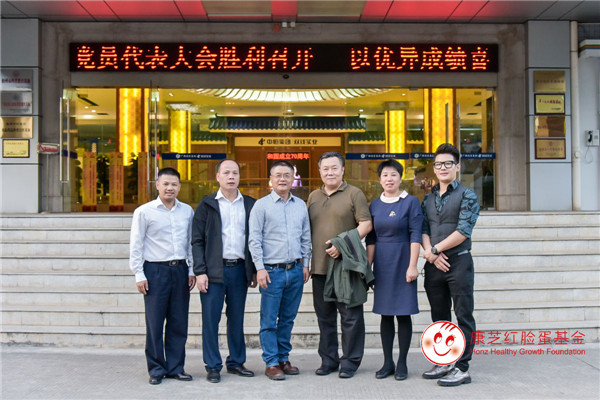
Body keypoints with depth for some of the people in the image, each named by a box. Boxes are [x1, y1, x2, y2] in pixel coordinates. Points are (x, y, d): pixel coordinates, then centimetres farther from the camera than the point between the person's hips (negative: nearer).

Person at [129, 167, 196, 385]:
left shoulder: (187, 211, 9)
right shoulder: (144, 212, -2)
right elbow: (135, 245, 0)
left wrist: (192, 270, 10)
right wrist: (139, 275, -4)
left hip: (180, 270, 3)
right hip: (155, 271, -3)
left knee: (179, 322, 7)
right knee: (155, 323, 2)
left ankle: (176, 367, 19)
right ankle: (156, 369, 14)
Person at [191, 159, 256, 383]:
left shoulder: (249, 205, 9)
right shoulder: (207, 204, 2)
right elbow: (197, 240, -1)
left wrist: (254, 270, 8)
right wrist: (200, 272, -9)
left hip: (240, 269, 3)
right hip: (214, 270, -2)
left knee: (237, 318, 10)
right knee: (211, 319, 0)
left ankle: (236, 362, 22)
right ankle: (213, 366, 11)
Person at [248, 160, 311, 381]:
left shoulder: (300, 205, 11)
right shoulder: (262, 205, -2)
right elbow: (254, 240, -5)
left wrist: (305, 264, 11)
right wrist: (260, 268, -11)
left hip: (295, 270, 4)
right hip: (272, 271, -4)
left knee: (288, 319, 12)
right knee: (269, 320, 0)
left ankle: (284, 358, 23)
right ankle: (271, 363, 9)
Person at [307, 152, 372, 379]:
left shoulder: (354, 194, 0)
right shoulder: (313, 197, 15)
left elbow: (366, 224, -8)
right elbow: (307, 230, 20)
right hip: (319, 266, 5)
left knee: (350, 315, 0)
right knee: (324, 316, 11)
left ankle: (350, 362, 11)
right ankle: (328, 360, 22)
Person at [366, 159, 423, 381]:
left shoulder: (411, 202, -3)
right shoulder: (375, 205, 9)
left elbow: (415, 236, -8)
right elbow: (371, 239, 10)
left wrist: (412, 266, -14)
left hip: (402, 262, -4)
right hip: (382, 264, 4)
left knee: (403, 313, 2)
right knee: (385, 314, 8)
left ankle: (402, 363, 13)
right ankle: (387, 362, 17)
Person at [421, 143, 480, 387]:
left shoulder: (467, 196, -3)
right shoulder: (428, 198, 13)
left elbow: (463, 231, -13)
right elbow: (423, 229, 7)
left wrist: (434, 250, -11)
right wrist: (430, 253, -10)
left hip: (458, 262, -6)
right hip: (433, 265, 6)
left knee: (463, 316, 0)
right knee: (440, 317, 13)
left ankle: (462, 368, 5)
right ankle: (444, 363, 24)